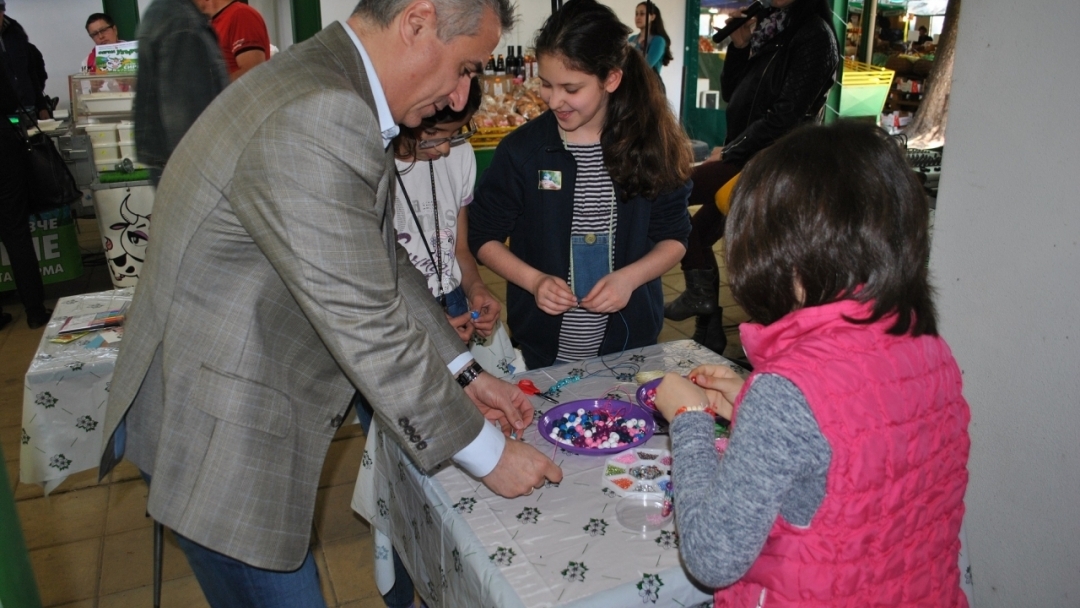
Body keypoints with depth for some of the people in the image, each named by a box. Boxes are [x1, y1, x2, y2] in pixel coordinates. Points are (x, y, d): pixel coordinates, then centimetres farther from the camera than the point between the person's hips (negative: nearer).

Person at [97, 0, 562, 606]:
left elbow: (383, 261, 10)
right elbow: (367, 329, -27)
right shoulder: (314, 124, -29)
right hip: (218, 438, -9)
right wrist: (489, 454, -15)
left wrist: (465, 374, 9)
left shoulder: (335, 89, 4)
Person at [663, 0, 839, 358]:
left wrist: (728, 153, -13)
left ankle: (700, 293, -4)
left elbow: (787, 116, -18)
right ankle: (709, 335, 21)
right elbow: (732, 96, 15)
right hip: (748, 158, 9)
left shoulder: (814, 35, -11)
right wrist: (739, 46, 0)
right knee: (699, 233, 10)